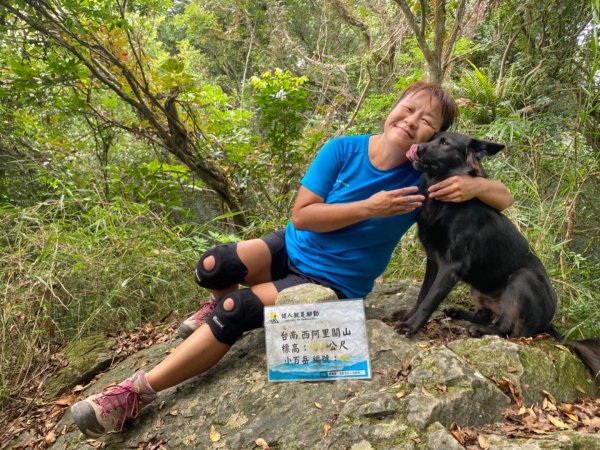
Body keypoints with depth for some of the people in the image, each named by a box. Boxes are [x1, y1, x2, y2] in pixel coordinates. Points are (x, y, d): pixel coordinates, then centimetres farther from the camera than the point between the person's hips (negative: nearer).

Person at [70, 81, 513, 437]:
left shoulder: (423, 177, -12)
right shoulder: (343, 149, -10)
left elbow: (504, 199, -3)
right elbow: (302, 215, -16)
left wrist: (473, 184, -26)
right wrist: (369, 207, -25)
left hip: (331, 283, -3)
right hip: (293, 248, 3)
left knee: (233, 314, -20)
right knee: (211, 268, -22)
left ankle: (138, 393, -5)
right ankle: (219, 302, 18)